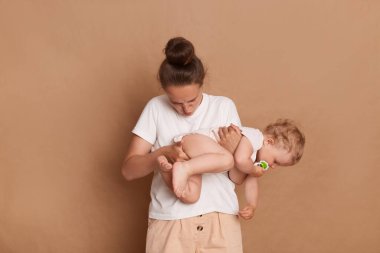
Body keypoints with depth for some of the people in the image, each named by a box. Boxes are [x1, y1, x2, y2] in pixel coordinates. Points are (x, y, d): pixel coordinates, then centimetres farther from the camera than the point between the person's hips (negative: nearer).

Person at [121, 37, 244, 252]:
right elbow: (129, 170, -1)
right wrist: (164, 153, -18)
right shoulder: (156, 108, 2)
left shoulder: (224, 106, 3)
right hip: (170, 223, 0)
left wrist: (233, 151, -15)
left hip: (221, 222, 1)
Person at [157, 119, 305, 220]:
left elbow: (250, 184, 21)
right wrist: (253, 170, -6)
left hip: (195, 160, 9)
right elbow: (240, 160, -26)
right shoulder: (254, 136, -11)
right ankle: (183, 169, -41)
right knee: (227, 159, -37)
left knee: (190, 196, -17)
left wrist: (252, 206, 4)